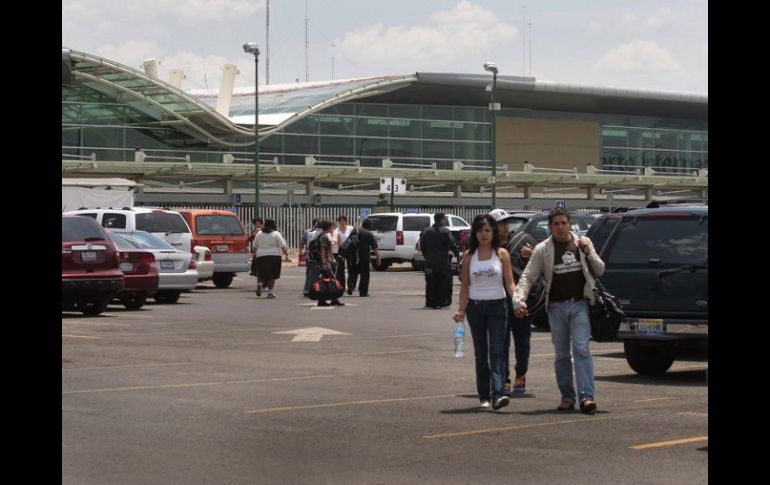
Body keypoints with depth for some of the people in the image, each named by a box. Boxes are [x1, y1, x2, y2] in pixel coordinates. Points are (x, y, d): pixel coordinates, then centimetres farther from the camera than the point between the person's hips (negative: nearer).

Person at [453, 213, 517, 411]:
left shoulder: (501, 254, 1)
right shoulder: (469, 256, 5)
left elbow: (510, 283, -2)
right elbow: (465, 285, 8)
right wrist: (461, 309, -1)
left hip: (497, 306, -2)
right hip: (476, 307, 2)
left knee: (497, 351, -12)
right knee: (481, 354, 8)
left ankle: (497, 394, -23)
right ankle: (484, 396, 15)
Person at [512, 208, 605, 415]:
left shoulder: (583, 243, 8)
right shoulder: (542, 250, 3)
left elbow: (600, 271, 12)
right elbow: (528, 277, 1)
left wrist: (588, 253, -6)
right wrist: (519, 299, -14)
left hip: (579, 304, -1)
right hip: (556, 306, 1)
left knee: (581, 349, -13)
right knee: (561, 355, 6)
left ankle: (586, 397, -18)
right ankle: (567, 397, 16)